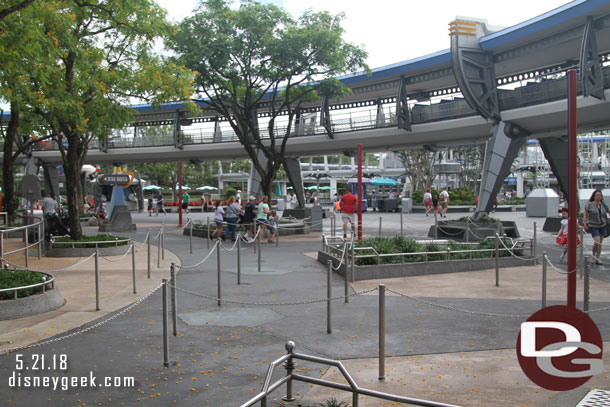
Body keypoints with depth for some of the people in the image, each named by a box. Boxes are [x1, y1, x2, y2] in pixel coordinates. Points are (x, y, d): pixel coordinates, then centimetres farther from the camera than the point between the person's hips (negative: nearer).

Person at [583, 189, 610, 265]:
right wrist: (585, 225, -10)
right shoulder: (589, 204, -6)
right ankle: (594, 256, 10)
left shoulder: (603, 205, 3)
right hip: (593, 226, -4)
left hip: (603, 226, 4)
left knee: (600, 242, 5)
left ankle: (597, 259, 13)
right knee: (597, 242, -14)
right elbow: (585, 215, -3)